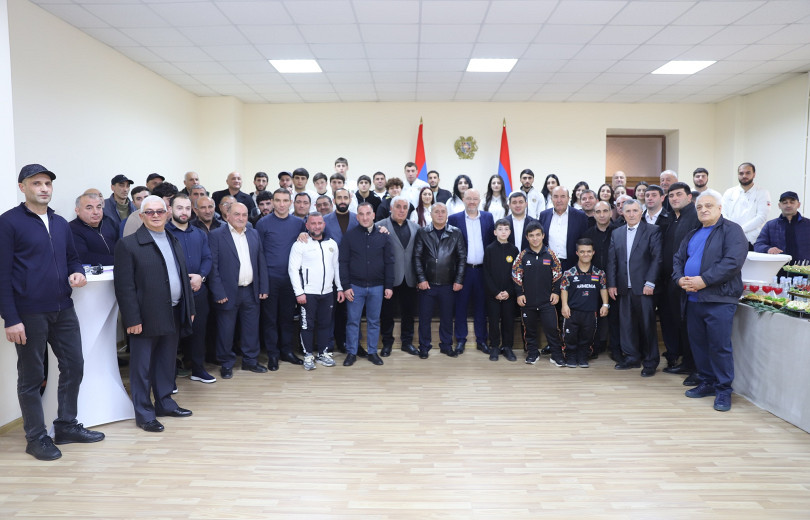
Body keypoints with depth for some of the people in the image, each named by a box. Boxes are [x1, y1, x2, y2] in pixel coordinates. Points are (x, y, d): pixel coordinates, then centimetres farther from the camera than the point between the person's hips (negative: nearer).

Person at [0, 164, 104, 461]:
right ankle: (36, 438, 20)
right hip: (29, 313, -6)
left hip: (63, 310, 6)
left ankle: (66, 426, 27)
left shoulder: (61, 224, 12)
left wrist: (77, 272, -2)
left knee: (74, 366, 11)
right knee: (32, 377, 6)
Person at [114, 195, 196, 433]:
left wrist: (189, 308, 11)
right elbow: (124, 285, -12)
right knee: (142, 367, 4)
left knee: (167, 363, 16)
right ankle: (144, 413, 14)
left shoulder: (174, 242, 13)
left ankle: (164, 402, 30)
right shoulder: (129, 244, -8)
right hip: (146, 317, -6)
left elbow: (183, 277, 15)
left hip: (173, 314, 6)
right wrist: (132, 319, -16)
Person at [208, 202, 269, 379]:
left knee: (251, 329, 13)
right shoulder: (216, 235, -6)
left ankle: (250, 360, 28)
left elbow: (261, 263, 11)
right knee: (226, 330, 6)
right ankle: (226, 364, 22)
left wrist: (263, 288, 6)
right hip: (228, 292, -4)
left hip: (251, 291, 4)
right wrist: (218, 293, -13)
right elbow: (213, 266, -9)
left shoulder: (254, 234, 9)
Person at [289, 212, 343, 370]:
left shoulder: (332, 244, 10)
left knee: (325, 324, 10)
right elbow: (293, 269, -7)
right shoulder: (300, 244, -4)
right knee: (308, 325, 1)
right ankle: (308, 355, 14)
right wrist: (299, 292, -12)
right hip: (308, 293, -4)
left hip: (327, 292, 4)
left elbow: (336, 267, 16)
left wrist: (340, 288, 11)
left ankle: (323, 353, 22)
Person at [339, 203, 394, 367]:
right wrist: (346, 286, -8)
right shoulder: (349, 235, -1)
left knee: (374, 321, 10)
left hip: (377, 286, 1)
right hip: (355, 286, -1)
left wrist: (389, 286, -1)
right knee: (353, 321, 5)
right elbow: (343, 262, -2)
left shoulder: (382, 235, 3)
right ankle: (351, 353, 16)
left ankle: (373, 352, 21)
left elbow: (389, 262, 4)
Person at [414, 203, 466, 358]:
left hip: (448, 284, 1)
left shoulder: (456, 233, 3)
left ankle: (446, 345, 25)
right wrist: (421, 279, -7)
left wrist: (459, 280, -3)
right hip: (427, 283, 0)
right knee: (425, 317, 5)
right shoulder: (422, 232, 2)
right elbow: (417, 257, 0)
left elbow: (462, 258, 3)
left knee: (447, 316, 10)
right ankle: (424, 347, 19)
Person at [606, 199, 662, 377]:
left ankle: (650, 362, 12)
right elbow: (611, 260, 11)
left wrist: (650, 283, -13)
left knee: (647, 325, 1)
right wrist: (611, 284, 5)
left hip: (643, 287, -4)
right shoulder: (616, 233, 13)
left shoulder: (652, 231, 0)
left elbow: (657, 258, -6)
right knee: (627, 324, 9)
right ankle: (632, 357, 22)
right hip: (624, 288, 4)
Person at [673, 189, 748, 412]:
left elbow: (733, 262, -16)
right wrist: (680, 278, -3)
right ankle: (706, 383, 26)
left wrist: (704, 280, -19)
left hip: (719, 299, -7)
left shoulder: (732, 230, -4)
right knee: (697, 343, 12)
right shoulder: (693, 234, 19)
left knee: (720, 346, -4)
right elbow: (678, 259, 19)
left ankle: (723, 390, 8)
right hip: (693, 298, 7)